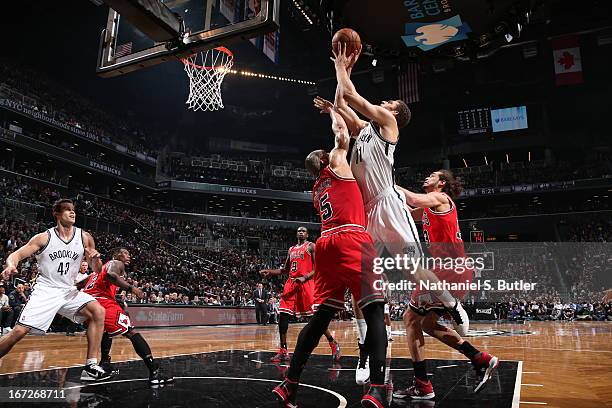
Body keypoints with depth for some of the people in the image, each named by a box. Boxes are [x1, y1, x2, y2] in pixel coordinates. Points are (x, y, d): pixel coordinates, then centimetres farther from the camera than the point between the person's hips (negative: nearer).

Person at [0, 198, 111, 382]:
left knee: (98, 312, -18)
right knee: (19, 331, -12)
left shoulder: (85, 237, -1)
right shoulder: (43, 238, -7)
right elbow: (16, 255, -6)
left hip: (69, 291, 3)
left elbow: (97, 270, 6)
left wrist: (95, 259, -18)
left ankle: (90, 366, -15)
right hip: (45, 291, -2)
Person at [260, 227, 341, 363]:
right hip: (291, 283, 6)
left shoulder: (311, 246, 3)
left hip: (306, 282, -6)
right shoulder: (291, 249, 22)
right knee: (283, 315, -2)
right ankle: (283, 351, 5)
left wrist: (305, 277, -21)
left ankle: (333, 344, 6)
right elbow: (285, 269, 27)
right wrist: (270, 272, 13)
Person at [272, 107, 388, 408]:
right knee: (374, 312, -9)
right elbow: (341, 132, 23)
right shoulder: (336, 165, 14)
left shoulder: (317, 190, 31)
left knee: (321, 316, 9)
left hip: (326, 243, 7)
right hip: (351, 240, -7)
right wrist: (332, 110, 40)